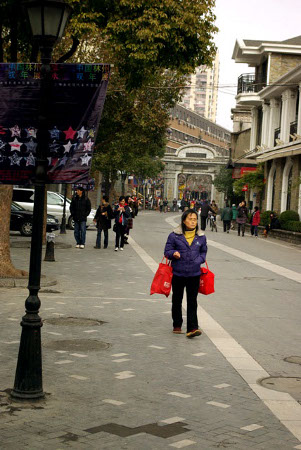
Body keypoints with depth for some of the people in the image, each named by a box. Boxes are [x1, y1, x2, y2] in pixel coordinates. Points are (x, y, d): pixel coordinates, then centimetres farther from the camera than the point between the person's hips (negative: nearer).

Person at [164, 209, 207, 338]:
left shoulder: (201, 237, 3)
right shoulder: (174, 236, -7)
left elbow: (203, 251, 17)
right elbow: (167, 251, -2)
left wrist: (199, 260, -2)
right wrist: (173, 253, -23)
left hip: (194, 274, 1)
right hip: (178, 273, -1)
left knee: (192, 301, -3)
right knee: (177, 300, 12)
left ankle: (192, 328, -5)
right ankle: (177, 325, 27)